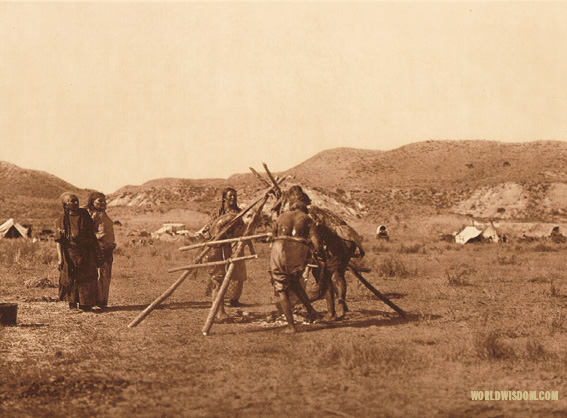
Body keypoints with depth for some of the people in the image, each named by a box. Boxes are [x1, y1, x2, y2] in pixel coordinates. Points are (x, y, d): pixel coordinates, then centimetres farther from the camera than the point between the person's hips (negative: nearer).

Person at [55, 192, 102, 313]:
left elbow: (92, 234, 14)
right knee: (71, 279, 2)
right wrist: (60, 257, -14)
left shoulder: (84, 215, 8)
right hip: (70, 253, -4)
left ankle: (87, 304, 9)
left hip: (86, 253, 4)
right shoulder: (61, 220, -4)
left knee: (89, 278, 2)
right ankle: (72, 304, 15)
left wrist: (97, 250, 11)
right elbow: (58, 240, -6)